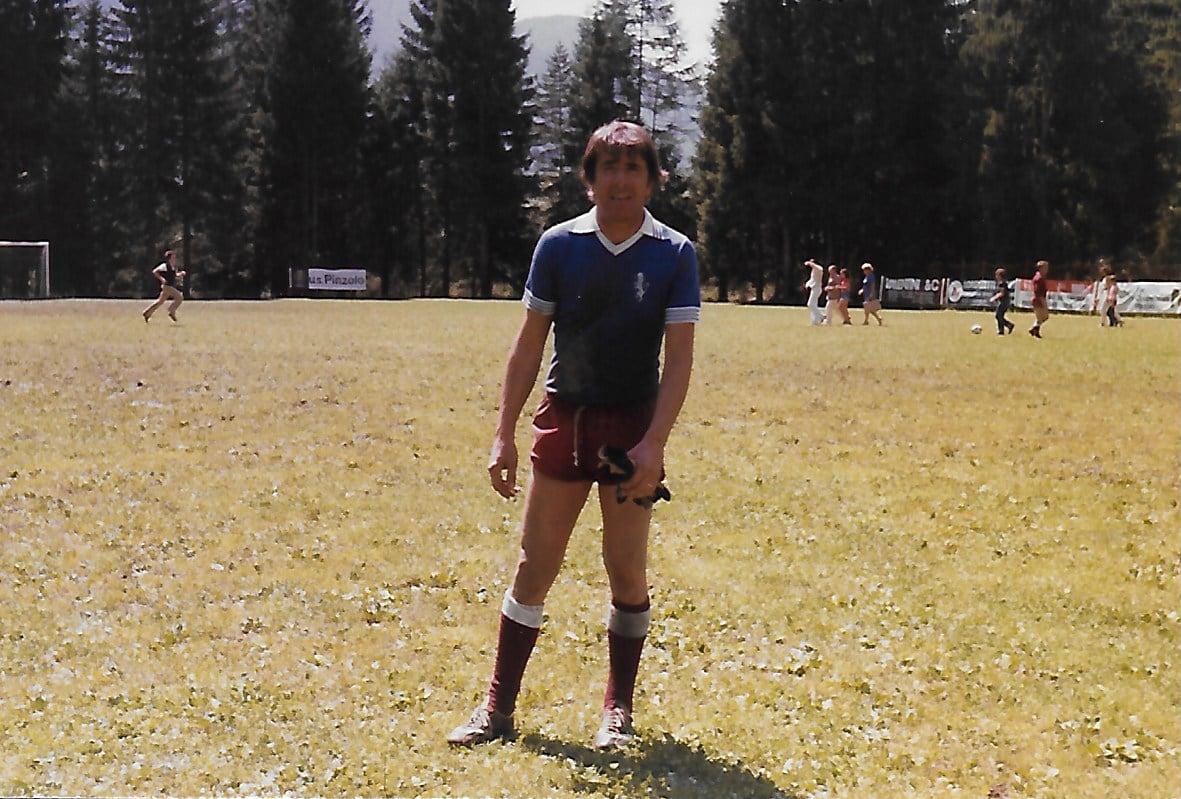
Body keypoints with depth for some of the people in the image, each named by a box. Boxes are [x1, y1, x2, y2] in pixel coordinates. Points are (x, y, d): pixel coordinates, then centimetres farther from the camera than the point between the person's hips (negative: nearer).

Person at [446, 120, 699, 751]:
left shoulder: (674, 254, -3)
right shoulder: (559, 244, 0)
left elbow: (679, 357, -7)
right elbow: (530, 344, 4)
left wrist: (653, 443, -18)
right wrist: (504, 434, -1)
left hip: (633, 426, -1)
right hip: (564, 418, 1)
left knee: (627, 572, 4)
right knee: (533, 567, 3)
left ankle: (618, 710, 20)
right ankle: (498, 707, 12)